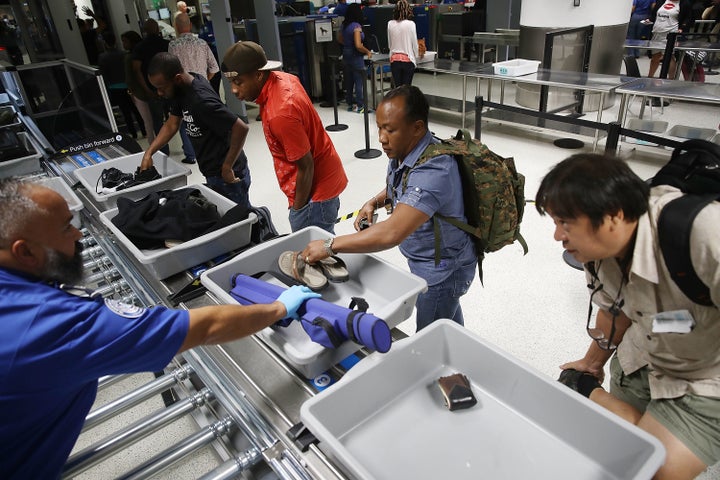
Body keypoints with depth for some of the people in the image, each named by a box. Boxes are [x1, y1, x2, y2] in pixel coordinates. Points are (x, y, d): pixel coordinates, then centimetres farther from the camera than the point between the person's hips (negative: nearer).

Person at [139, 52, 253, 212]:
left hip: (227, 176, -9)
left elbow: (241, 128, -31)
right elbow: (172, 124, 11)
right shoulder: (182, 89, 0)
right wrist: (148, 153, 4)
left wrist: (227, 167, -22)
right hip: (212, 174, 9)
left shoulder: (201, 100, -28)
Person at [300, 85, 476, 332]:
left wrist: (329, 246, -37)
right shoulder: (403, 149, -8)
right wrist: (374, 202, -5)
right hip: (422, 259, 9)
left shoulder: (433, 170, -37)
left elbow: (392, 233, -44)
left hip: (443, 268, -9)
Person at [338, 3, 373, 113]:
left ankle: (350, 104, 23)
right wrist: (368, 52, -10)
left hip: (346, 57, 8)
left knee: (349, 81, 14)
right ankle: (360, 106, 6)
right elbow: (358, 46, -24)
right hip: (356, 58, -8)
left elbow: (339, 39, 21)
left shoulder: (344, 25, 5)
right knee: (359, 82, 1)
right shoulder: (356, 26, -18)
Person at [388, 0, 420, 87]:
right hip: (408, 60, -3)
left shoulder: (390, 24, 2)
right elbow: (414, 42, -1)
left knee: (397, 87, 7)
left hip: (394, 59, 3)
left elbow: (389, 43, 9)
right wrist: (416, 57, 13)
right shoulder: (410, 24, -8)